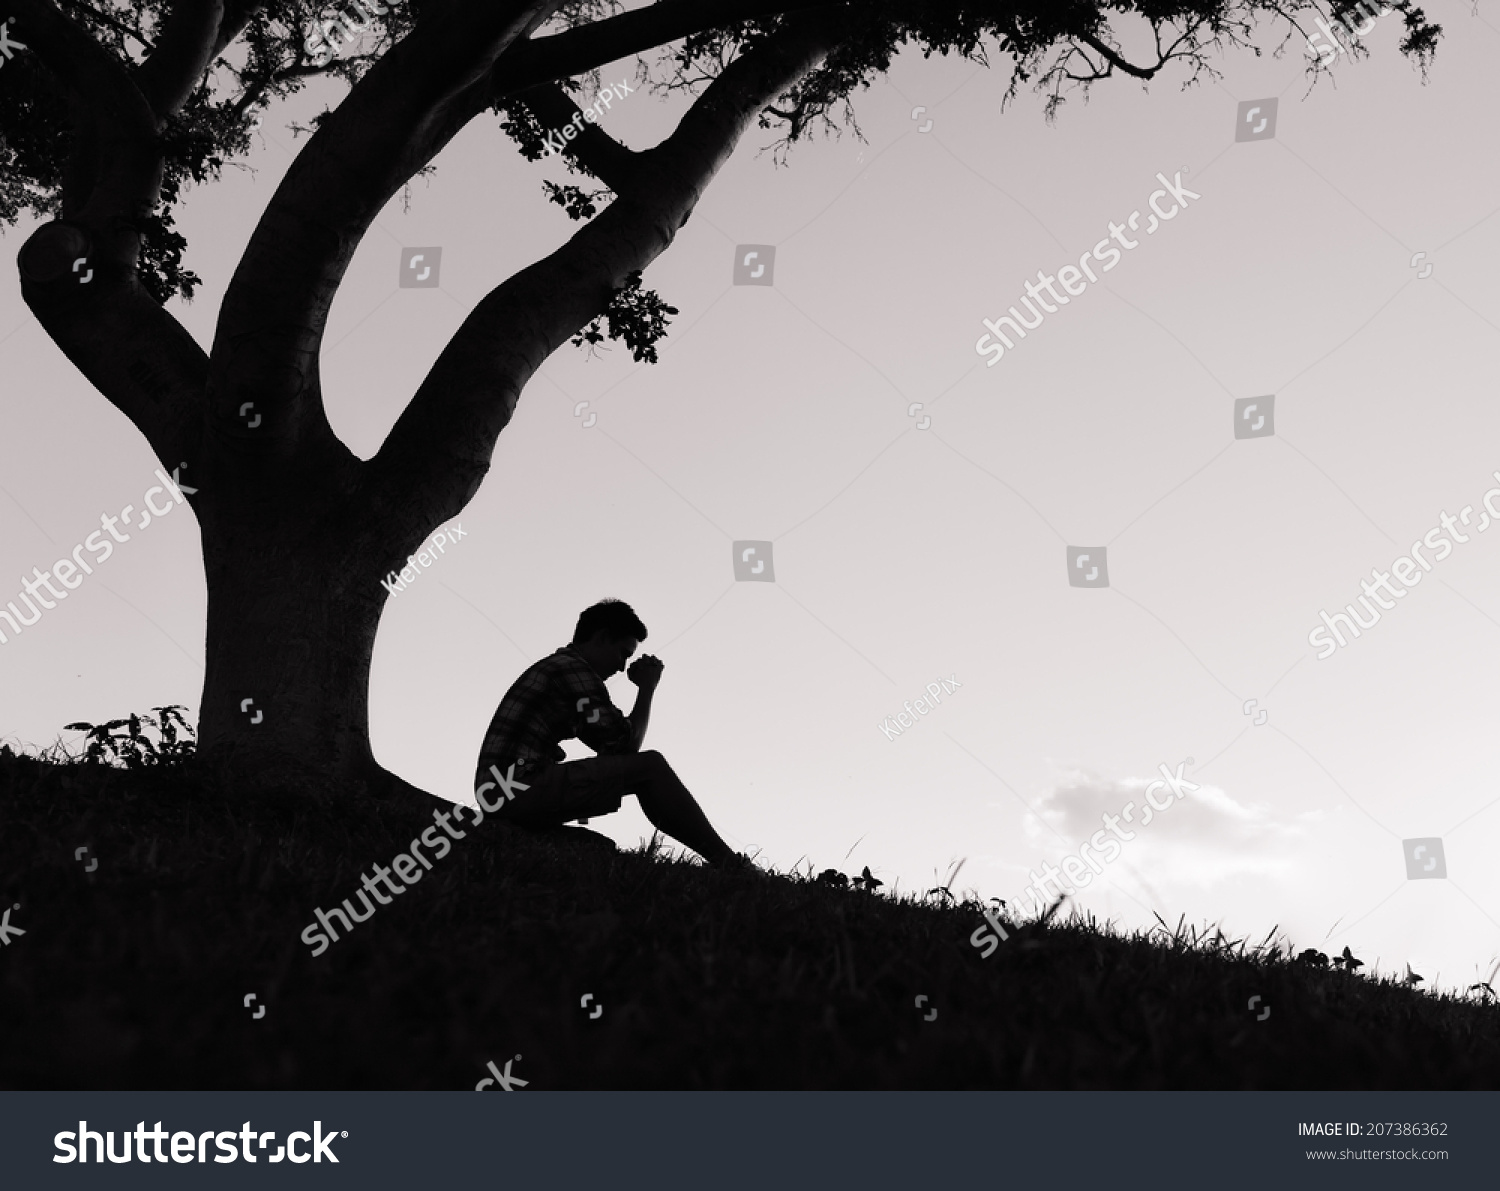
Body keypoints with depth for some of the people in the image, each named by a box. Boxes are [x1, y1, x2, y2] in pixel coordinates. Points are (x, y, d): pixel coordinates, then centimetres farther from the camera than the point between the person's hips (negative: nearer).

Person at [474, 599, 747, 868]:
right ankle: (727, 863, -4)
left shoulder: (552, 667, 24)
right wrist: (647, 689, 3)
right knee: (650, 765, -8)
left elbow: (609, 743, 29)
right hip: (520, 789, -11)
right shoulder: (575, 669, -7)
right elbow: (625, 744, -8)